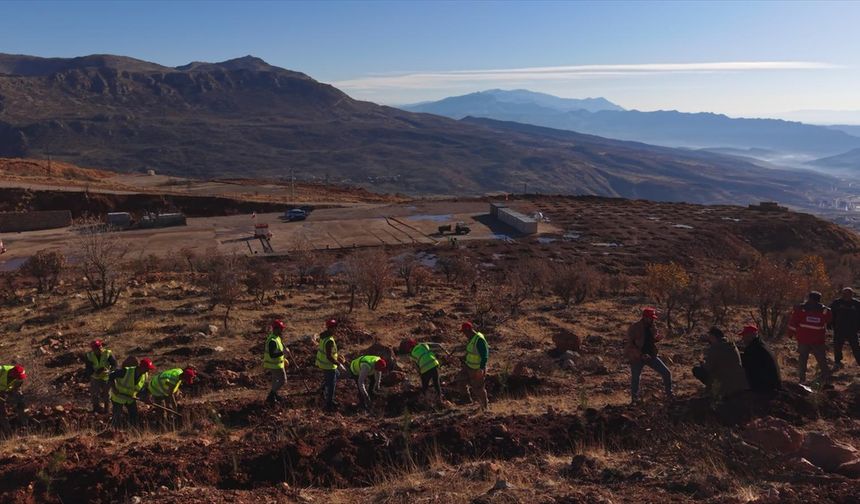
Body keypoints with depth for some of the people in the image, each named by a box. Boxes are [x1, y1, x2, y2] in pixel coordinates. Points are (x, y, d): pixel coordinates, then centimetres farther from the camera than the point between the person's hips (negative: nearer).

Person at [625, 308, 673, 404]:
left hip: (651, 355, 5)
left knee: (667, 373, 1)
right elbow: (629, 345, -19)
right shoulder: (634, 329, -18)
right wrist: (641, 355, -28)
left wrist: (657, 338, -8)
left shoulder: (652, 326, 0)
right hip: (637, 358, -5)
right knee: (635, 379, 3)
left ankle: (669, 395, 19)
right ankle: (634, 400, 25)